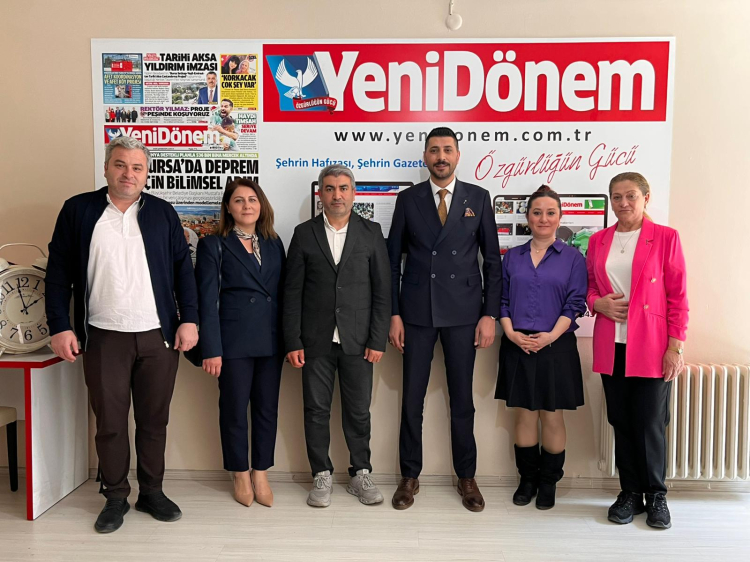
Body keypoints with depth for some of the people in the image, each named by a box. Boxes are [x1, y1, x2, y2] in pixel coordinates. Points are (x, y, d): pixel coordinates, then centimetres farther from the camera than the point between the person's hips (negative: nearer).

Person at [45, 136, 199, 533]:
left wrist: (188, 319, -2)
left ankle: (151, 493, 25)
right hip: (104, 337, -1)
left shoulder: (162, 213, 7)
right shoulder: (78, 210, 3)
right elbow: (59, 273, 3)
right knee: (109, 421, 8)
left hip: (158, 336, 1)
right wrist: (60, 327, -3)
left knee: (154, 419, 9)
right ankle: (115, 498, 25)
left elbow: (183, 269, 6)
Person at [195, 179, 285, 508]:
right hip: (234, 341, -4)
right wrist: (211, 349, -12)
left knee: (267, 409, 9)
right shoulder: (214, 245, 0)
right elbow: (207, 301, -5)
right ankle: (241, 477, 24)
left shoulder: (274, 243, 12)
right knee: (234, 410, 7)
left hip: (270, 342, 4)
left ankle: (261, 475, 24)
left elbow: (283, 293, 11)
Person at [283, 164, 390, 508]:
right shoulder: (304, 234, 3)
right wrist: (293, 342, -4)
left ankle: (361, 475, 26)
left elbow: (382, 290, 1)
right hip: (316, 341, 0)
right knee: (316, 411, 8)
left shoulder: (371, 232, 3)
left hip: (358, 341, 0)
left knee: (358, 412, 9)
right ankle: (322, 476, 24)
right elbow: (292, 293, 1)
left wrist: (378, 340, -5)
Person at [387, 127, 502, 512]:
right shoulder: (408, 199, 5)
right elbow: (393, 260, 5)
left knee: (462, 398, 8)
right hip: (417, 312, 1)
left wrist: (490, 314, -3)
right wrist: (393, 314, -1)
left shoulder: (478, 198, 5)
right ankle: (410, 476, 22)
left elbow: (492, 260, 4)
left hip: (463, 312, 0)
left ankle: (467, 477, 25)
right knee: (412, 398, 6)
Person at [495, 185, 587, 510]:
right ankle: (527, 479, 24)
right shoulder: (512, 257, 9)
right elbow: (502, 300, 7)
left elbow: (575, 304, -4)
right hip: (517, 347, 2)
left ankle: (548, 483, 21)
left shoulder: (572, 258, 2)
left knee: (552, 418, 6)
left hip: (556, 347, -2)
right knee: (524, 415, 9)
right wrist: (511, 333, -8)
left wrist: (551, 336, -15)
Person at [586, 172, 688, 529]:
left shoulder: (665, 238, 0)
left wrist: (675, 346, -8)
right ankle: (630, 493, 24)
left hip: (651, 346, -3)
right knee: (621, 422, 9)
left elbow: (678, 296, -2)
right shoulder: (598, 241, 10)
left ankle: (656, 496, 21)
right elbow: (588, 288, 17)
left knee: (650, 423, 1)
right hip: (611, 347, 3)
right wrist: (598, 302, -6)